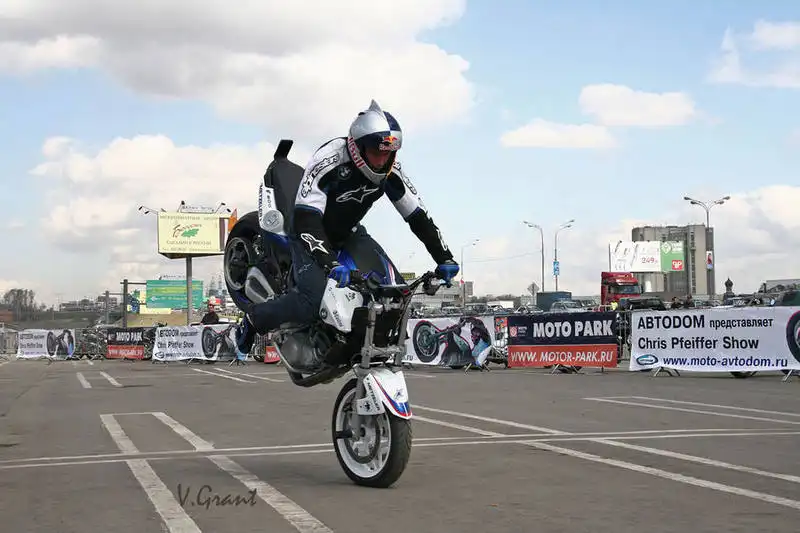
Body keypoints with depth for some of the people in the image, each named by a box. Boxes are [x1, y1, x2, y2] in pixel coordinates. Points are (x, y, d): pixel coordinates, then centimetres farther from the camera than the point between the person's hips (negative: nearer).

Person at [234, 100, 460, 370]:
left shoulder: (391, 171, -13)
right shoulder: (329, 160, -31)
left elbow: (418, 217, -7)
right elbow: (305, 219, -38)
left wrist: (444, 258, -15)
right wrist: (329, 263, -49)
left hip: (349, 234, 6)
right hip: (312, 233, -6)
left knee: (395, 288, -13)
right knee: (314, 299, -29)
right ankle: (254, 318, -3)